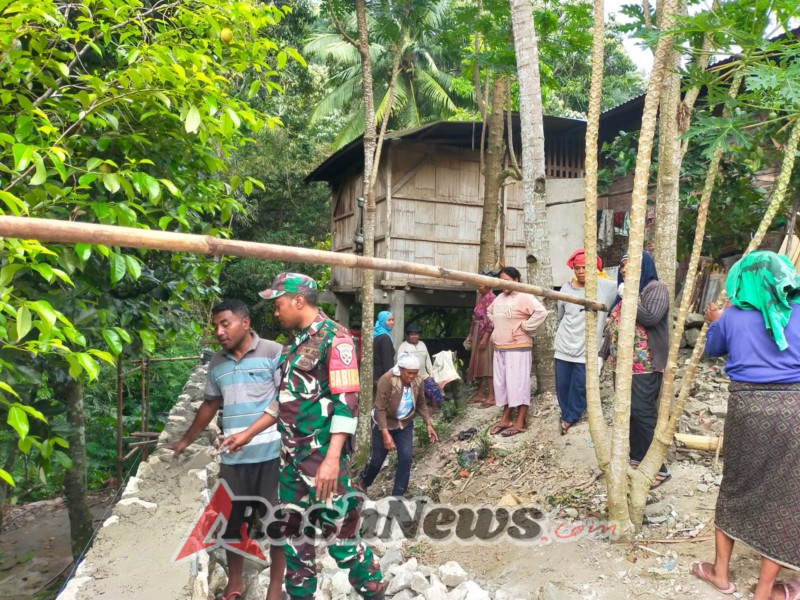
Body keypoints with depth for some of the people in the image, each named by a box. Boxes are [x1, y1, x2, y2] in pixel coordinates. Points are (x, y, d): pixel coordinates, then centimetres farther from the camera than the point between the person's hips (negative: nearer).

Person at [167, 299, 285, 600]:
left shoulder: (273, 352, -8)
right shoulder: (216, 363, 11)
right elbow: (211, 404, 22)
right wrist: (186, 440, 28)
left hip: (271, 454, -5)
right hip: (232, 457, 6)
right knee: (230, 521, 14)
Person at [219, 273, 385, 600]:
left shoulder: (334, 338, -12)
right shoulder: (293, 342, 14)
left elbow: (346, 402, -18)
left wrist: (332, 459, -25)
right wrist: (247, 434, 21)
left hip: (324, 456, -8)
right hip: (291, 455, 8)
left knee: (341, 535, -1)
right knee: (293, 533, 15)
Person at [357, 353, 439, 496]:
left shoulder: (418, 381, -13)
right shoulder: (387, 380, -29)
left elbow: (421, 404, 2)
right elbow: (380, 409, -27)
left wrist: (428, 424, -5)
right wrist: (385, 433, -32)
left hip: (405, 425, 4)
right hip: (383, 424, -4)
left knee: (406, 459, -5)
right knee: (377, 459, 10)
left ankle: (397, 496, 10)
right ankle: (363, 482, 41)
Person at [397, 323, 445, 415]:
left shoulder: (422, 344, 14)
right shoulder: (403, 347, -5)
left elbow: (428, 360, 15)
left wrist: (431, 374, 10)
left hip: (424, 377, 5)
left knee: (435, 389, -6)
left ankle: (435, 412, 4)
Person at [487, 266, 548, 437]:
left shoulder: (524, 297, -13)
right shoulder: (499, 298, 12)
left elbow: (541, 312, -25)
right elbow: (490, 312, 31)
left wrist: (525, 327, -18)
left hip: (518, 348, -8)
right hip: (499, 349, 8)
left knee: (518, 383, -3)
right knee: (502, 383, 13)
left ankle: (520, 423, 4)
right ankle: (506, 418, 24)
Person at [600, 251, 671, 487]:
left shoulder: (655, 288, -6)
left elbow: (650, 318, -23)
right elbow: (613, 326, 21)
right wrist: (603, 353, 18)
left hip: (645, 365, -8)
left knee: (643, 413, -10)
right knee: (629, 412, 11)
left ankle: (658, 468, -4)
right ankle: (636, 458, 21)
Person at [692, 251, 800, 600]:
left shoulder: (732, 317, 1)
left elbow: (712, 349, 19)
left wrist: (715, 323, 38)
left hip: (746, 407, 1)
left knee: (735, 485, 17)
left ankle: (721, 572, 26)